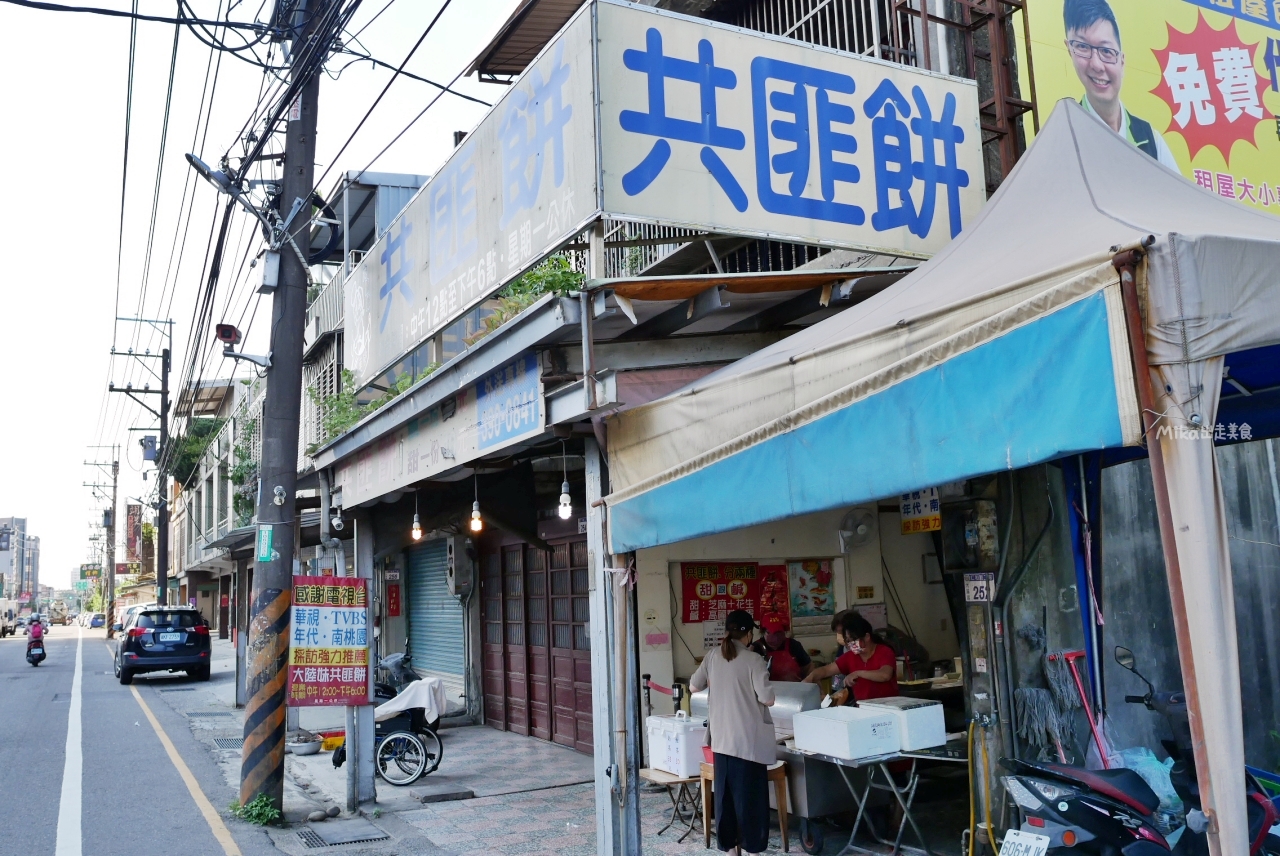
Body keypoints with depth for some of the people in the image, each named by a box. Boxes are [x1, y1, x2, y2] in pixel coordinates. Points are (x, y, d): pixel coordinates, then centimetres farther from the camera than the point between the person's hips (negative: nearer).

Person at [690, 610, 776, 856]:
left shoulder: (712, 656, 1)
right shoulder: (753, 659, -13)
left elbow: (694, 686, 13)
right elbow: (767, 699, -15)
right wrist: (751, 691, 5)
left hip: (721, 737, 5)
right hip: (749, 739, -5)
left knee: (725, 791, 13)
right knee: (750, 793, 5)